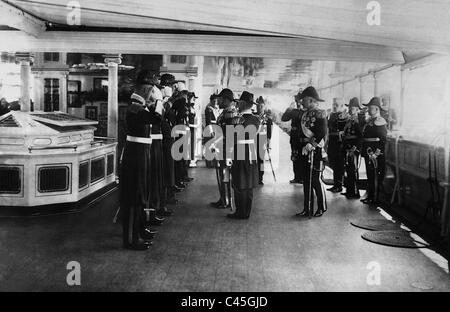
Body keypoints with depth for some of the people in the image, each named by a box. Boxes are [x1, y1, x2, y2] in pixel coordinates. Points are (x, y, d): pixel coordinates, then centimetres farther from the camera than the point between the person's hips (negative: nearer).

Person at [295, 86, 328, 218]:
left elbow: (322, 135, -15)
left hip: (315, 153, -8)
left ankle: (322, 207, 18)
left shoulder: (320, 114, -10)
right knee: (306, 181, 9)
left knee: (315, 181, 0)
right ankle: (307, 209, 16)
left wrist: (312, 145, -17)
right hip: (305, 152, 8)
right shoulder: (304, 114, 13)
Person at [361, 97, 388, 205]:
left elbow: (383, 139, -17)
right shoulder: (369, 120, 14)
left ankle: (376, 198, 4)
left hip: (377, 153, -9)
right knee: (369, 174, 14)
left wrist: (376, 153, -20)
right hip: (368, 152, 9)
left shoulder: (380, 121, -13)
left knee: (376, 175, -2)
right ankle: (370, 196, 22)